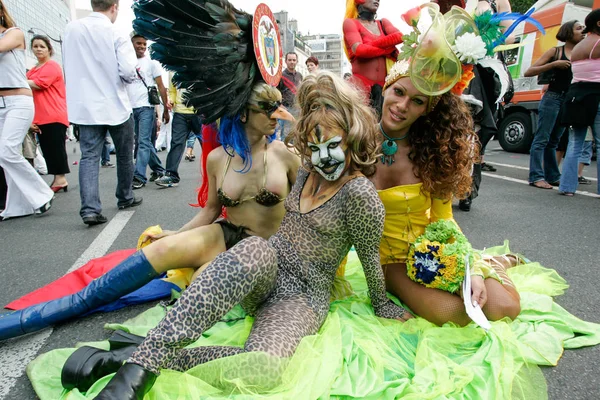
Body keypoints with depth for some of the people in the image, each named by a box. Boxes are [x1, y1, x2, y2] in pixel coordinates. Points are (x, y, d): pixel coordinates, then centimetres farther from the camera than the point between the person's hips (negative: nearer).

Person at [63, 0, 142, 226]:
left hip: (85, 106, 3)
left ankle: (90, 209, -11)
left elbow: (68, 65, 13)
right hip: (116, 106, -3)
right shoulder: (116, 34, -11)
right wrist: (131, 77, 3)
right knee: (124, 155, 14)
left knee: (89, 156, 1)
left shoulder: (72, 29, 3)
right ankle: (125, 198, 27)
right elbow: (128, 72, -19)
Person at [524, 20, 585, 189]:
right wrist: (554, 64, -13)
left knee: (553, 141, 10)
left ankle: (553, 176, 14)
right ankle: (536, 177, -9)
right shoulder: (556, 51, 1)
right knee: (542, 139, -7)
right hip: (553, 98, -5)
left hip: (570, 101, 5)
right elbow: (528, 72, -5)